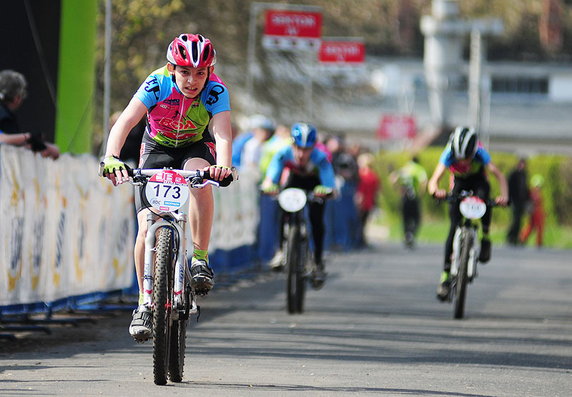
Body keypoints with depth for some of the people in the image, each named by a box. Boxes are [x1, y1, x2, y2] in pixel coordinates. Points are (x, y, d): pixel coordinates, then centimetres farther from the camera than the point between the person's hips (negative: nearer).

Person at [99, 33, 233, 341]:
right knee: (147, 228, -15)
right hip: (158, 148, 0)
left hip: (196, 147, 0)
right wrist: (111, 158, -56)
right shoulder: (157, 84, -28)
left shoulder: (216, 91, -27)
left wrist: (223, 165, -63)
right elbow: (124, 122, -38)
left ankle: (200, 259, -23)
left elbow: (222, 133, -41)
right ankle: (145, 303, 0)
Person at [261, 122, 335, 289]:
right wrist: (268, 186, -64)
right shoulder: (284, 154, -34)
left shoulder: (320, 158, -38)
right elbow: (270, 179, -42)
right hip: (294, 180, 1)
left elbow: (330, 187, -45)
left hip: (315, 184, -1)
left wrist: (326, 190, -68)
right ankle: (282, 250, -8)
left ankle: (318, 262, -2)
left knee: (316, 218, -16)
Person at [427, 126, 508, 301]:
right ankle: (446, 274, -6)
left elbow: (499, 175, -36)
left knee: (483, 193, -38)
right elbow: (434, 180, -38)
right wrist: (436, 190, -61)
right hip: (459, 183, 1)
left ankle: (485, 238, -20)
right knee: (454, 227, -11)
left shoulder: (480, 153, -32)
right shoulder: (449, 154, -31)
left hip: (477, 180, -1)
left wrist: (504, 195, -55)